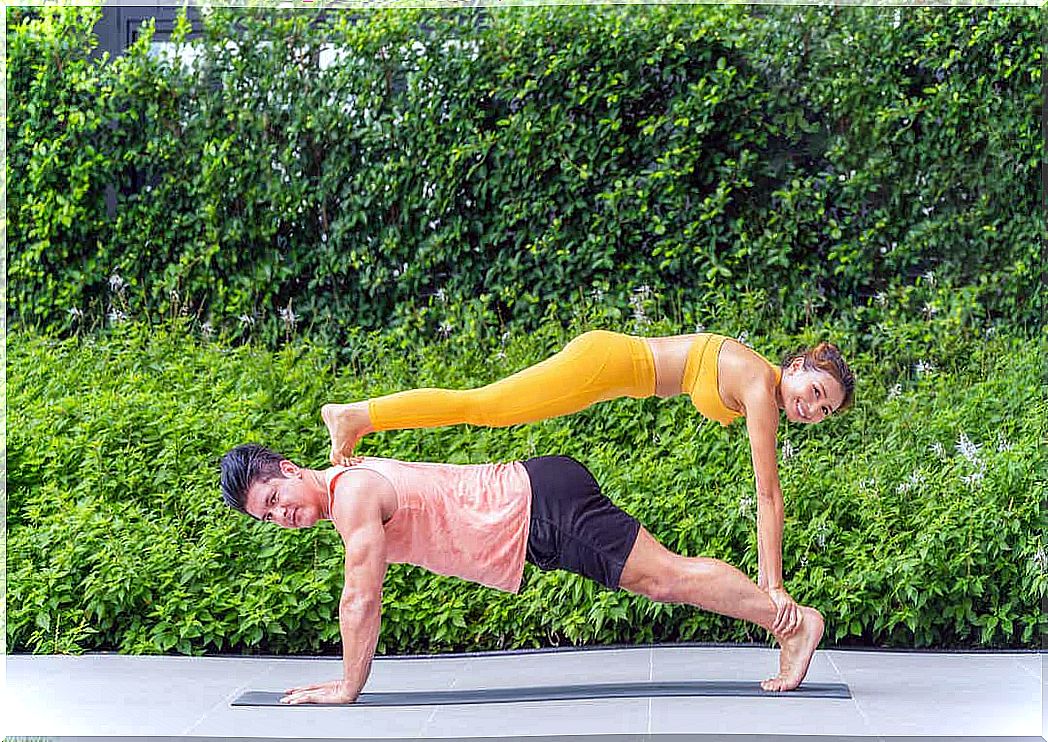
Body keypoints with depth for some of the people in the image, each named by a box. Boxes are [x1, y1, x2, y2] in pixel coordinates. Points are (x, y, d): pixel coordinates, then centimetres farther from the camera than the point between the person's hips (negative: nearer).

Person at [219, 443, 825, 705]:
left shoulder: (352, 493, -18)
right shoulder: (346, 489, 11)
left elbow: (362, 600, -20)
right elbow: (362, 596, 21)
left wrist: (349, 685, -11)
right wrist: (350, 679, 21)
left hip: (543, 508, -8)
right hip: (533, 505, 8)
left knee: (666, 577, -7)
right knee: (660, 581, 12)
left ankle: (794, 621, 2)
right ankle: (791, 623, 19)